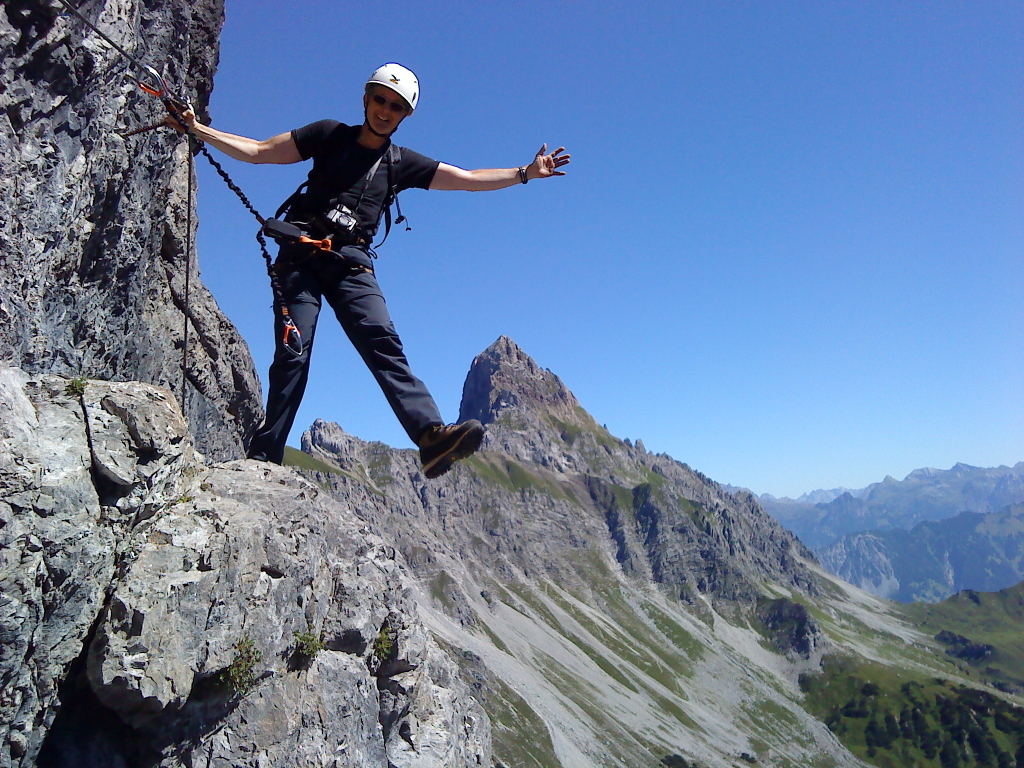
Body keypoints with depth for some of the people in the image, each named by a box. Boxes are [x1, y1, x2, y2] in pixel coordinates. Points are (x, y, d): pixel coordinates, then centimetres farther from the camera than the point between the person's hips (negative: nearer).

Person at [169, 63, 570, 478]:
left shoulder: (402, 163, 19)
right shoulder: (330, 135, 15)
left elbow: (468, 179, 18)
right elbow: (257, 152, 14)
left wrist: (525, 173, 13)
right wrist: (198, 129, 6)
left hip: (351, 262, 1)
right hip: (302, 253, -1)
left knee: (383, 343, -20)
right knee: (293, 352, -13)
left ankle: (431, 435, -37)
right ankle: (263, 455, -7)